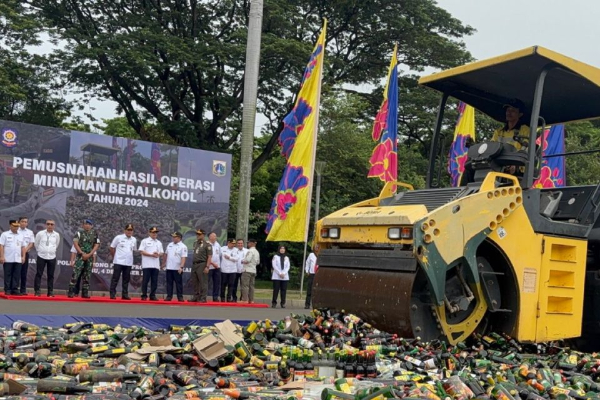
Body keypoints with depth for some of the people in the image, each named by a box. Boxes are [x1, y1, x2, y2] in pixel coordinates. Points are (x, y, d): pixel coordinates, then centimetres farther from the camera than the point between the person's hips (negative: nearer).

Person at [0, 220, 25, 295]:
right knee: (8, 275, 0)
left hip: (18, 259, 4)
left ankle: (15, 289, 8)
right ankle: (7, 290, 6)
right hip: (8, 259, -4)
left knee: (17, 275, 2)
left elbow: (22, 247, 17)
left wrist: (23, 256, 9)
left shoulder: (20, 236, 15)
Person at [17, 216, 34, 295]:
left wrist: (25, 250, -9)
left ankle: (23, 290, 7)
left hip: (25, 253, 2)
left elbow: (31, 244, 7)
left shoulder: (30, 232, 9)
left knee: (24, 272, 3)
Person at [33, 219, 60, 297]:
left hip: (52, 257, 1)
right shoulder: (40, 233, -4)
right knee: (39, 274, -1)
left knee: (50, 275, 5)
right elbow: (36, 244, 9)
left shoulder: (56, 235, 0)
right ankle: (37, 291, 4)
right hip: (41, 256, -1)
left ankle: (50, 292, 10)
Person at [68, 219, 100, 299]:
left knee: (87, 276, 6)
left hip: (89, 257, 3)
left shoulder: (95, 235, 8)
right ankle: (71, 292, -10)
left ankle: (85, 293, 12)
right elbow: (75, 243, -5)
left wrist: (89, 254, -8)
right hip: (80, 256, -3)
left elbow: (96, 245, 3)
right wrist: (82, 253, -13)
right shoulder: (79, 233, 3)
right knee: (75, 274, -11)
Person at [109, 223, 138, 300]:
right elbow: (111, 248, 4)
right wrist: (115, 257, 7)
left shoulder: (134, 240, 9)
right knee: (115, 279, -2)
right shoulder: (118, 237, -2)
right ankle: (112, 294, 1)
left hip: (128, 263, 4)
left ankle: (125, 294, 12)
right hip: (118, 262, -4)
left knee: (126, 280, 6)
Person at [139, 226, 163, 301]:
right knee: (145, 280, -3)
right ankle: (144, 295, 3)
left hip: (156, 265, 4)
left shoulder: (159, 243, 18)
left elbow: (162, 253, 17)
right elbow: (141, 251, -6)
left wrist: (158, 254, -7)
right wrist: (151, 255, -14)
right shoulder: (145, 241, 3)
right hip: (147, 265, -4)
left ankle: (153, 296, 8)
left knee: (154, 281, 3)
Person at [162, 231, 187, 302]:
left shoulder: (183, 247, -9)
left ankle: (180, 297, 6)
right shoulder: (170, 245, 11)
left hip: (177, 269, -5)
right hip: (169, 267, 5)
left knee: (179, 283, 1)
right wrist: (164, 263, 19)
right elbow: (166, 254, 20)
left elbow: (183, 258, -16)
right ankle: (169, 296, 11)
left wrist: (181, 267, -26)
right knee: (169, 283, 7)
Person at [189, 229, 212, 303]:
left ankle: (203, 298, -2)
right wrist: (193, 264, 16)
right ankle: (196, 297, 20)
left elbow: (209, 257, -12)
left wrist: (207, 267, -17)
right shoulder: (195, 243, 14)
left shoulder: (207, 244, -8)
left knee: (203, 282, -5)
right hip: (194, 264, 8)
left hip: (202, 265, -7)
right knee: (195, 282, 11)